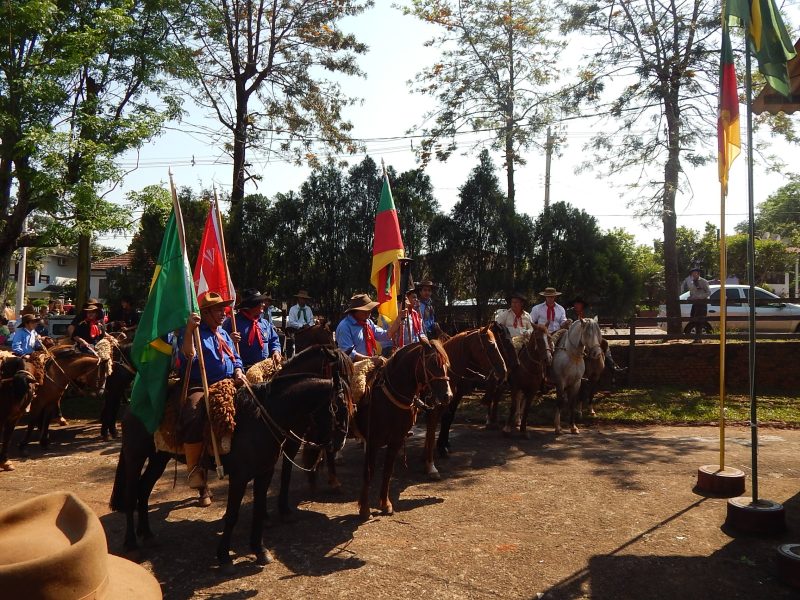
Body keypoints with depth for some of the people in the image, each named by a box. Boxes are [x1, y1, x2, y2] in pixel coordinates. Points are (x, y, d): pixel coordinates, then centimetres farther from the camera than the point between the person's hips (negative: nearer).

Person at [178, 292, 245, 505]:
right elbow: (188, 357, -18)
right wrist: (189, 330, -28)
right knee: (193, 418, -34)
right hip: (200, 386, -7)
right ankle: (194, 470, -19)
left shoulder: (224, 334, 22)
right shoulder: (193, 332, 0)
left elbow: (236, 359, 24)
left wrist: (238, 372, 3)